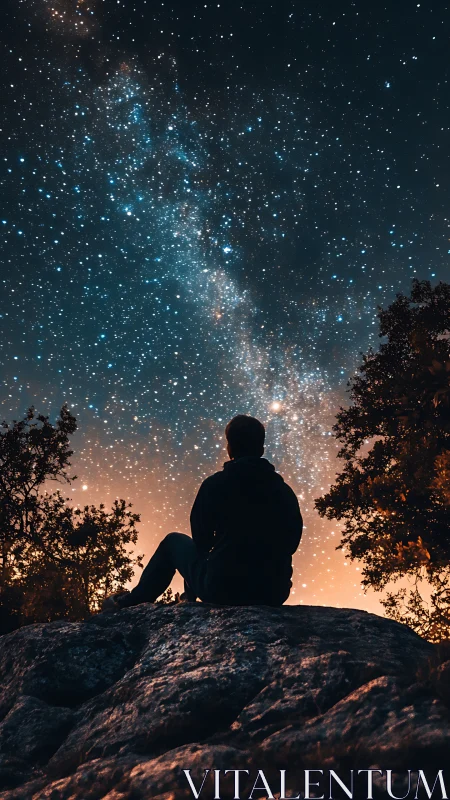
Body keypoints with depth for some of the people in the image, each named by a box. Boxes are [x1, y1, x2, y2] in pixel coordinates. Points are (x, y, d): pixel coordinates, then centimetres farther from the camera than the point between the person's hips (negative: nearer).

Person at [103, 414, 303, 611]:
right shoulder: (285, 491, 2)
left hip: (222, 591, -3)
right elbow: (292, 542, 10)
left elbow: (201, 541, 3)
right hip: (274, 595, 4)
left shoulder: (215, 484, -6)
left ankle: (131, 603, 32)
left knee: (173, 542, 20)